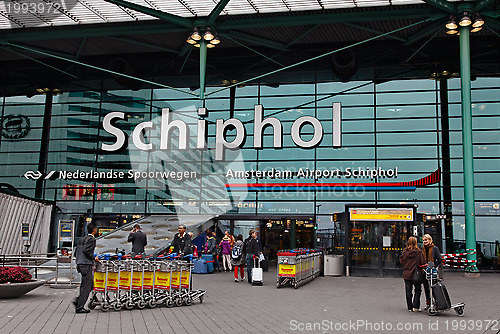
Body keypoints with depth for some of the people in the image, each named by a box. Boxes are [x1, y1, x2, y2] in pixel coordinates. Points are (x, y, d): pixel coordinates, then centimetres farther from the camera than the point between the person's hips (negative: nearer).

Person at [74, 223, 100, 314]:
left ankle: (77, 301, 15)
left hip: (80, 265, 9)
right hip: (86, 265, -9)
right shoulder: (92, 239, -11)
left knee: (90, 285, 18)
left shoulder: (82, 239, 17)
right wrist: (94, 258, -11)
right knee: (86, 287, -3)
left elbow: (77, 251, 17)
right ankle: (79, 307, -1)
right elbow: (86, 251, -23)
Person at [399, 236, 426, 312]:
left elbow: (401, 261, 2)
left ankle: (410, 307, 13)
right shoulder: (419, 252, -11)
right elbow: (423, 263, -10)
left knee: (408, 291, 10)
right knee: (418, 290, 10)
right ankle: (415, 306, 3)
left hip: (406, 274, 2)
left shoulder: (405, 252, -4)